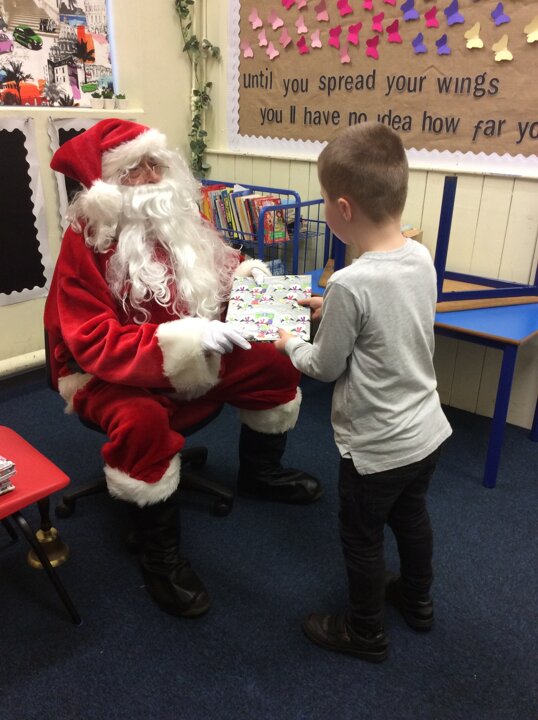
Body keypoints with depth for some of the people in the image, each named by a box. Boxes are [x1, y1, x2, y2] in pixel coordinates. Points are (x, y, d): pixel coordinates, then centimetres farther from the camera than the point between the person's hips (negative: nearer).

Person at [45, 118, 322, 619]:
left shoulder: (177, 216, -3)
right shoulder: (85, 243, -22)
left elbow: (215, 268, 13)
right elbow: (95, 344, -29)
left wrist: (244, 272, -12)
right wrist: (181, 340, -40)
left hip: (194, 358, 7)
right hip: (107, 373, -6)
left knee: (276, 365, 0)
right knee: (142, 420, -38)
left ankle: (259, 473, 24)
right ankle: (158, 550, -11)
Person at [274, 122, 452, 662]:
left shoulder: (350, 284, -30)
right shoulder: (421, 258, -8)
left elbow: (326, 367, -16)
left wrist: (290, 345, 2)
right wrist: (332, 310, 9)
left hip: (376, 447, -7)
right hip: (428, 431, 8)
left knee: (361, 539, 17)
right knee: (411, 517, 29)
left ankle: (365, 633, 40)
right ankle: (416, 601, 54)